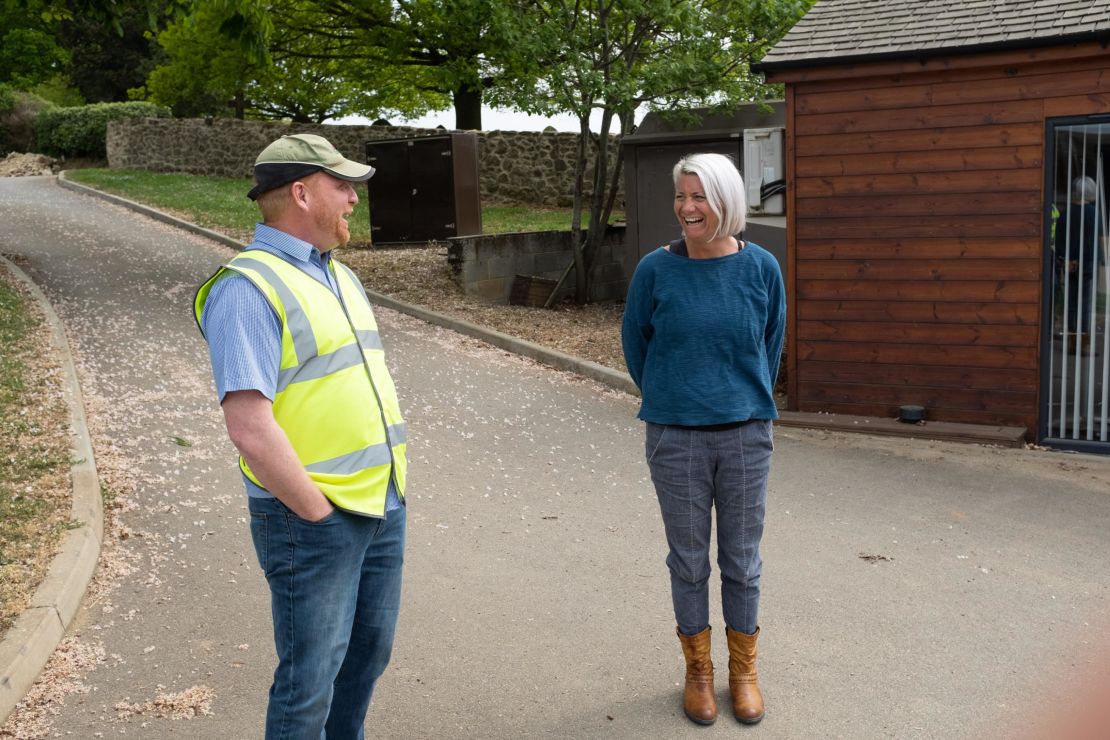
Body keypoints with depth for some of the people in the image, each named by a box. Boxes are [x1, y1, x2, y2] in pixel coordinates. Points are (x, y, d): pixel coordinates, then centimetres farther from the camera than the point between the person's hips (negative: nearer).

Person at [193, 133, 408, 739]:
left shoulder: (339, 277, 13)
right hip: (313, 523, -8)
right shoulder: (248, 287, -16)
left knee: (368, 654, 21)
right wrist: (319, 514, -16)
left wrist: (387, 489, 12)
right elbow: (250, 427, -23)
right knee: (311, 678, 5)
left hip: (383, 508, 9)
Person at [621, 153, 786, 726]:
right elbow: (634, 341, 7)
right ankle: (698, 671, 28)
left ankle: (744, 671, 29)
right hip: (676, 440, 0)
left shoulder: (761, 268, -4)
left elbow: (771, 343, 10)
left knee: (741, 560, 11)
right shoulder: (656, 269, -7)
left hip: (745, 436, 1)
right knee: (688, 559, 10)